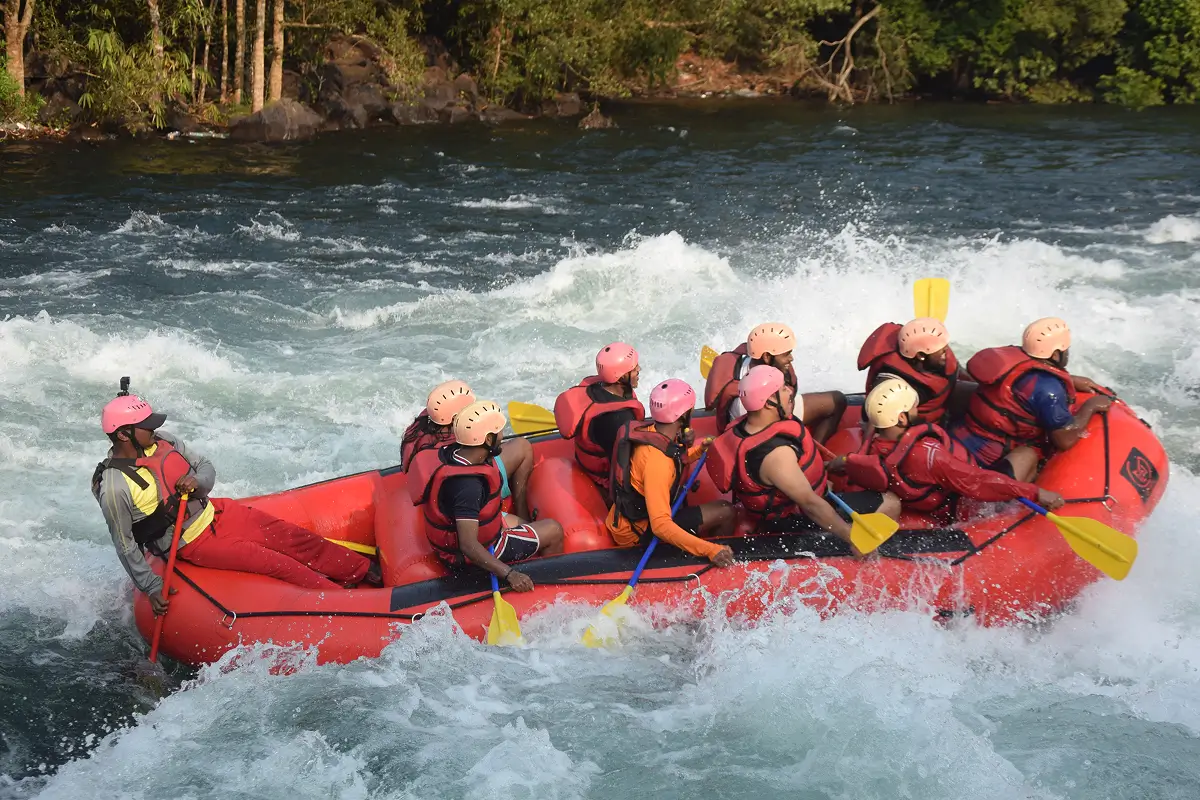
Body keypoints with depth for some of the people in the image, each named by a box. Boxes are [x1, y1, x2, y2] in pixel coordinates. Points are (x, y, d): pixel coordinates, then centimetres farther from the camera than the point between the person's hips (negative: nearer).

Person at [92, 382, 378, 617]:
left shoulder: (160, 441, -5)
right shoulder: (115, 488, -24)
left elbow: (206, 467, 5)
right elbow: (126, 546, -15)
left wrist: (197, 483, -19)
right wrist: (152, 589, -14)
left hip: (214, 511, 7)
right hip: (194, 544, -7)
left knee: (297, 539, 1)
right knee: (280, 565, -14)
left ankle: (368, 571, 11)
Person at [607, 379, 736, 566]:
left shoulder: (649, 431, -6)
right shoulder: (657, 461, -34)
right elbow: (660, 526, -39)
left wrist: (699, 450, 3)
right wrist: (709, 550, -45)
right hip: (640, 532, -9)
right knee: (726, 513, -6)